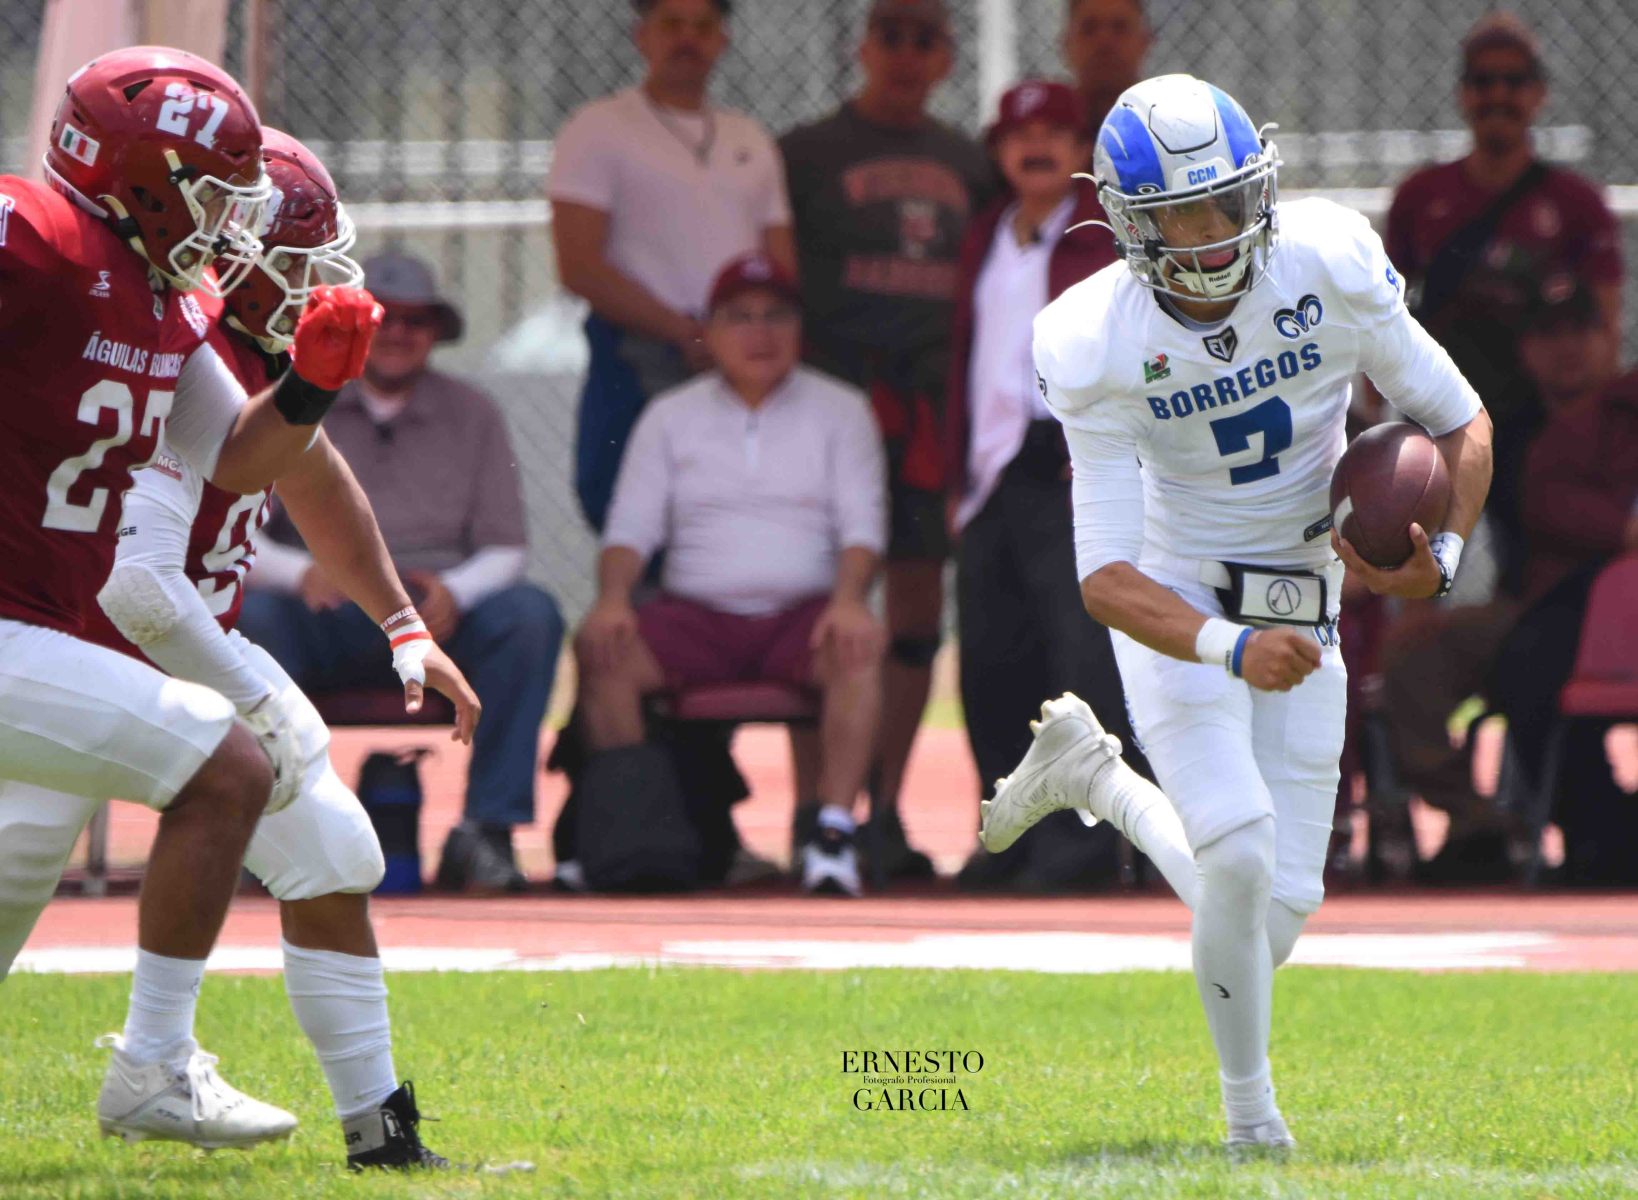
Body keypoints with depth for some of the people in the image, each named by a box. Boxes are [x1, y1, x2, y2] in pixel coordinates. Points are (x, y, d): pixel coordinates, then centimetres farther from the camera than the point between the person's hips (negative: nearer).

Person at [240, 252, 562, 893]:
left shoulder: (471, 415, 16)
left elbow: (505, 550, 8)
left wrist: (454, 592, -16)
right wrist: (302, 572, -22)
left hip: (439, 618, 2)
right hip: (321, 628, -2)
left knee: (530, 614, -28)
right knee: (250, 616, -35)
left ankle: (488, 827, -28)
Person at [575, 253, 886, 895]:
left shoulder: (840, 410, 12)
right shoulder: (669, 416, 16)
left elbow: (861, 527, 2)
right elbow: (631, 528, 8)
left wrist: (848, 600, -19)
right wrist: (612, 597, -14)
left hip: (803, 612, -1)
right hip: (695, 616, 1)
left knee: (858, 650, -35)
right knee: (601, 650, -27)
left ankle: (834, 827, -36)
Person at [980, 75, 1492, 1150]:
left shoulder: (1331, 269, -17)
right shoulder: (1099, 347, -22)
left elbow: (1462, 424, -4)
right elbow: (1107, 578, -24)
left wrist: (1443, 556, -23)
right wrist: (1231, 649, -42)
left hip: (1300, 614, 3)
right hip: (1176, 607, -3)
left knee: (1280, 910, 2)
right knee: (1240, 858, -24)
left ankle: (1094, 775, 29)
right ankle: (1250, 1102, 0)